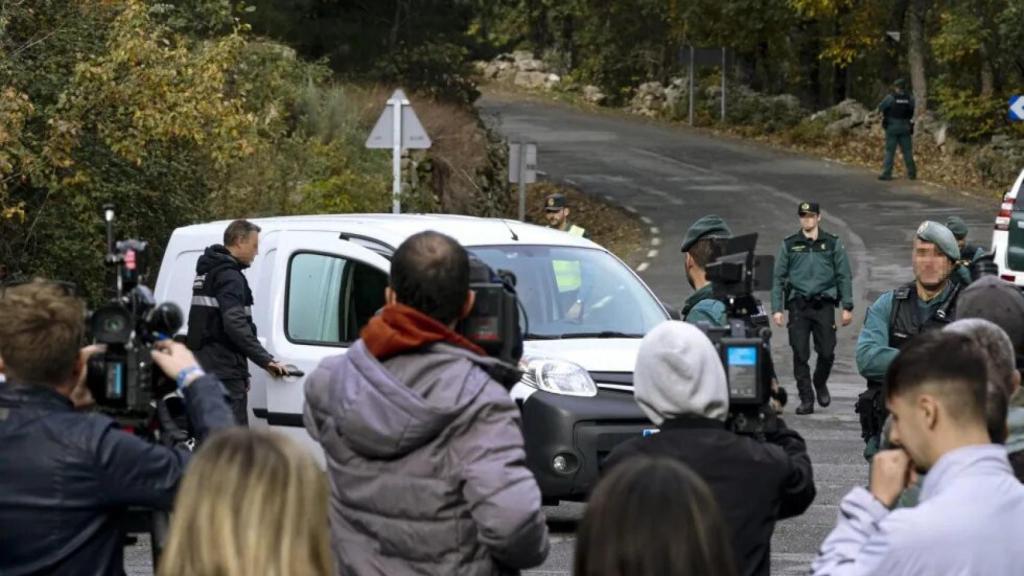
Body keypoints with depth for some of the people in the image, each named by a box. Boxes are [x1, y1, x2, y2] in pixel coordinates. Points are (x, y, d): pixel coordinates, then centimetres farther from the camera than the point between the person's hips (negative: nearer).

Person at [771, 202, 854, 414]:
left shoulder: (833, 244, 8)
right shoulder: (788, 245, 9)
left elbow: (844, 276, 7)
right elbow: (778, 278, 9)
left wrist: (847, 307, 0)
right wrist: (777, 308, 0)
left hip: (824, 304, 0)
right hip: (798, 306, 0)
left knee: (827, 352, -3)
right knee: (800, 355, -3)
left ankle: (820, 384, 26)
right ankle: (806, 399, 4)